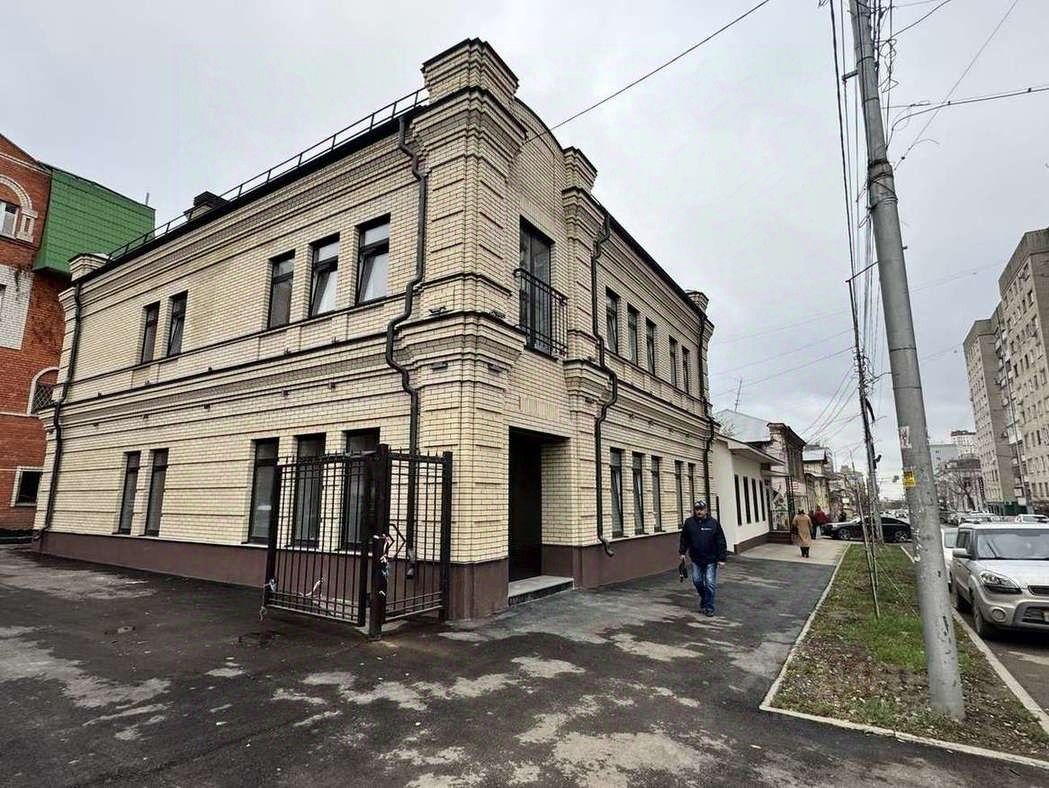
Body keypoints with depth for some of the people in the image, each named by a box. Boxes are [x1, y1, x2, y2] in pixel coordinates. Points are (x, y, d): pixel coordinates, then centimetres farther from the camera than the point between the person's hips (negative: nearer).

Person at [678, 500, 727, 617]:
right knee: (697, 581, 9)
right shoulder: (689, 523, -2)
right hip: (696, 559, 3)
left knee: (710, 583, -1)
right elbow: (684, 539, 9)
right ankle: (704, 599, 35)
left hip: (711, 560, -3)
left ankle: (709, 607, 11)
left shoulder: (714, 523, -9)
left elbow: (721, 542, -7)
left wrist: (721, 558, -9)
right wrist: (682, 552, 7)